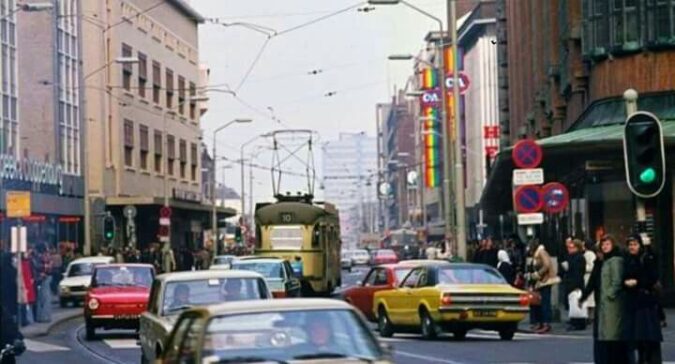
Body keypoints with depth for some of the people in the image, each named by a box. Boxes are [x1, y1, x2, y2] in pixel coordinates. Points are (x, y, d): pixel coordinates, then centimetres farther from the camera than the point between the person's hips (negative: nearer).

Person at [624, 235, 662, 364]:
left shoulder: (648, 259, -5)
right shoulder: (628, 261, 13)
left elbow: (654, 278, -10)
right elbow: (624, 278, 17)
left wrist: (637, 282, -15)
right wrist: (626, 282, -3)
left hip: (647, 299, -6)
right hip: (633, 300, 6)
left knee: (649, 331, -8)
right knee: (637, 332, 7)